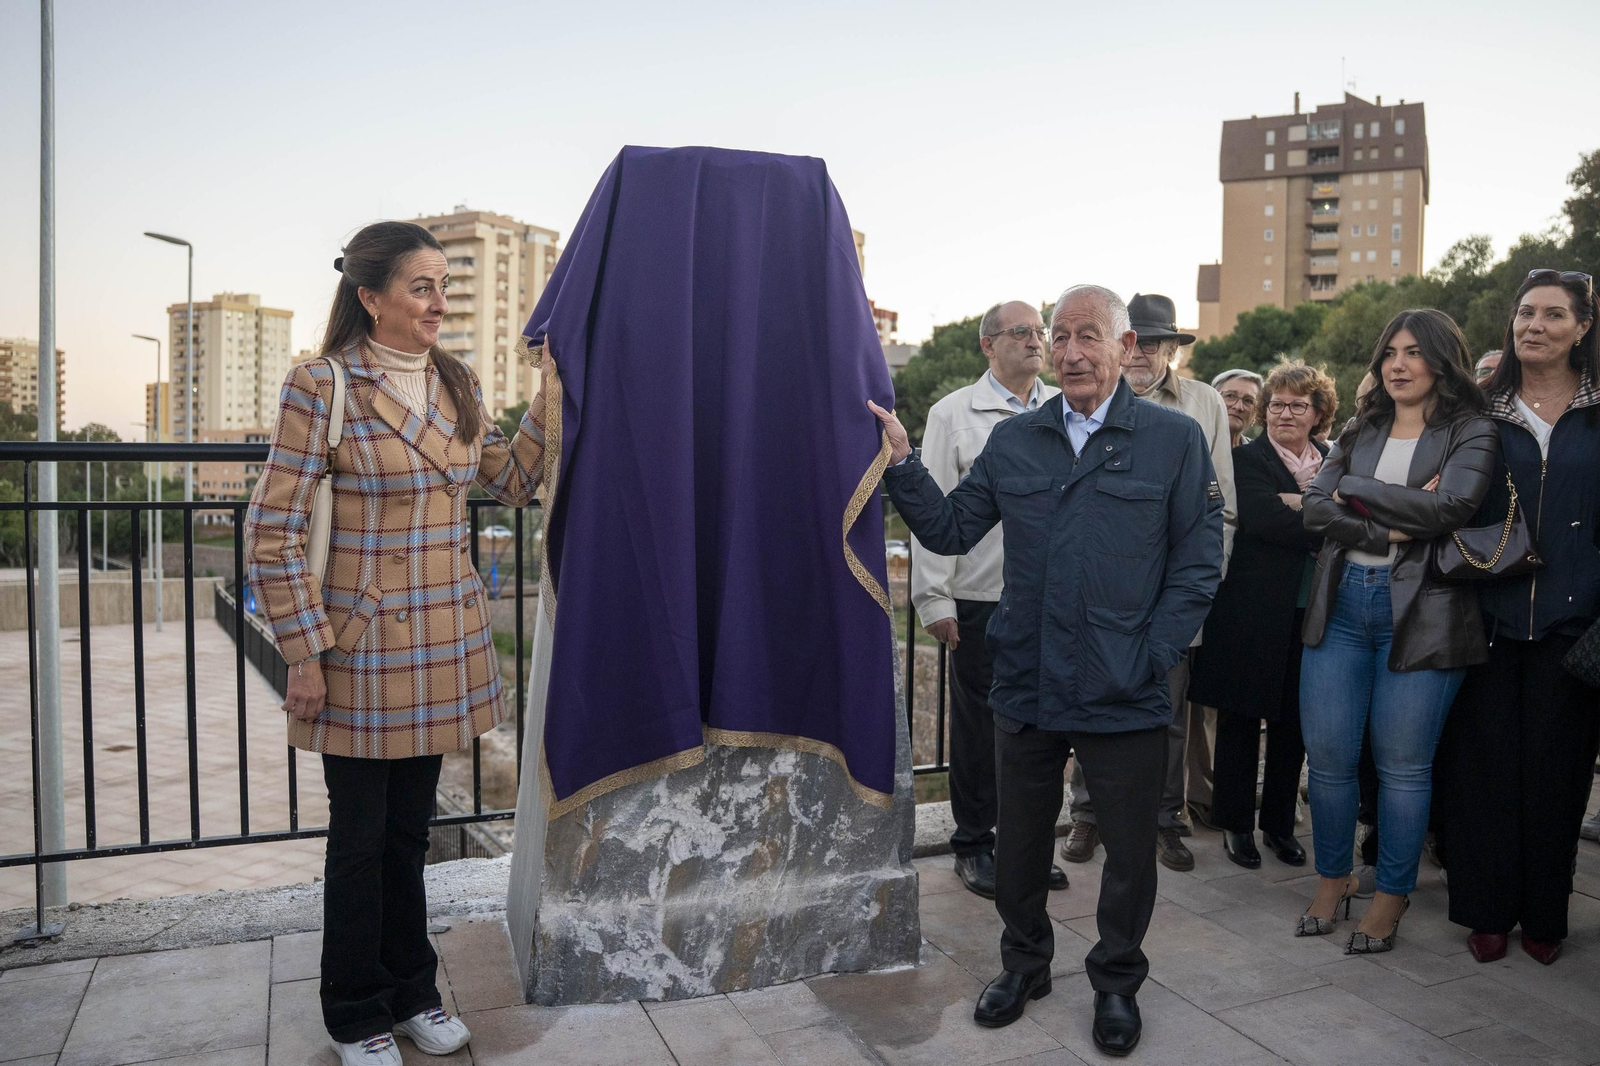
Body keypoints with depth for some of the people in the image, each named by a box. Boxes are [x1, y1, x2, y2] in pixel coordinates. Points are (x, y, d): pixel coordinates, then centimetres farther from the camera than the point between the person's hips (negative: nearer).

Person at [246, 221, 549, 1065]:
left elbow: (509, 482, 13)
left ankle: (410, 990, 35)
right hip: (363, 648, -5)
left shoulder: (456, 384, 6)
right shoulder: (321, 386, -12)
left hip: (446, 646, 5)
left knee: (411, 828, 18)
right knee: (361, 837, 10)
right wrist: (305, 653, -13)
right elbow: (272, 531, -12)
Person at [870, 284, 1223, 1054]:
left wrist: (1154, 657, -9)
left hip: (1126, 698, -2)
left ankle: (1117, 981, 37)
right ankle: (1024, 962, 41)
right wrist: (901, 463, -10)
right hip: (1026, 688, 3)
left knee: (1130, 850, 13)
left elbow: (1198, 563, -4)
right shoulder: (1013, 441, 5)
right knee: (1019, 843, 17)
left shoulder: (1174, 439, -3)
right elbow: (950, 530, 3)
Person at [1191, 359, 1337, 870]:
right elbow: (1261, 517, -19)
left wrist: (1302, 506, -16)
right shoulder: (1247, 459, -2)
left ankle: (1280, 823, 25)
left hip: (1311, 613, 4)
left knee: (1293, 723, 10)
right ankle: (1236, 823, 18)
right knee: (1241, 720, 5)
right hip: (1253, 612, -4)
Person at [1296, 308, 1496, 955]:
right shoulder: (1359, 432, 14)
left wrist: (1356, 490, -8)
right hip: (1342, 604, 4)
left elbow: (1450, 506, -17)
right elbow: (1315, 508, 1)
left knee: (1403, 765, 3)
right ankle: (1333, 880, 23)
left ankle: (1391, 896, 20)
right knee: (1328, 755, 5)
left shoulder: (1470, 434, 1)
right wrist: (1392, 525, -14)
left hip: (1419, 611, -3)